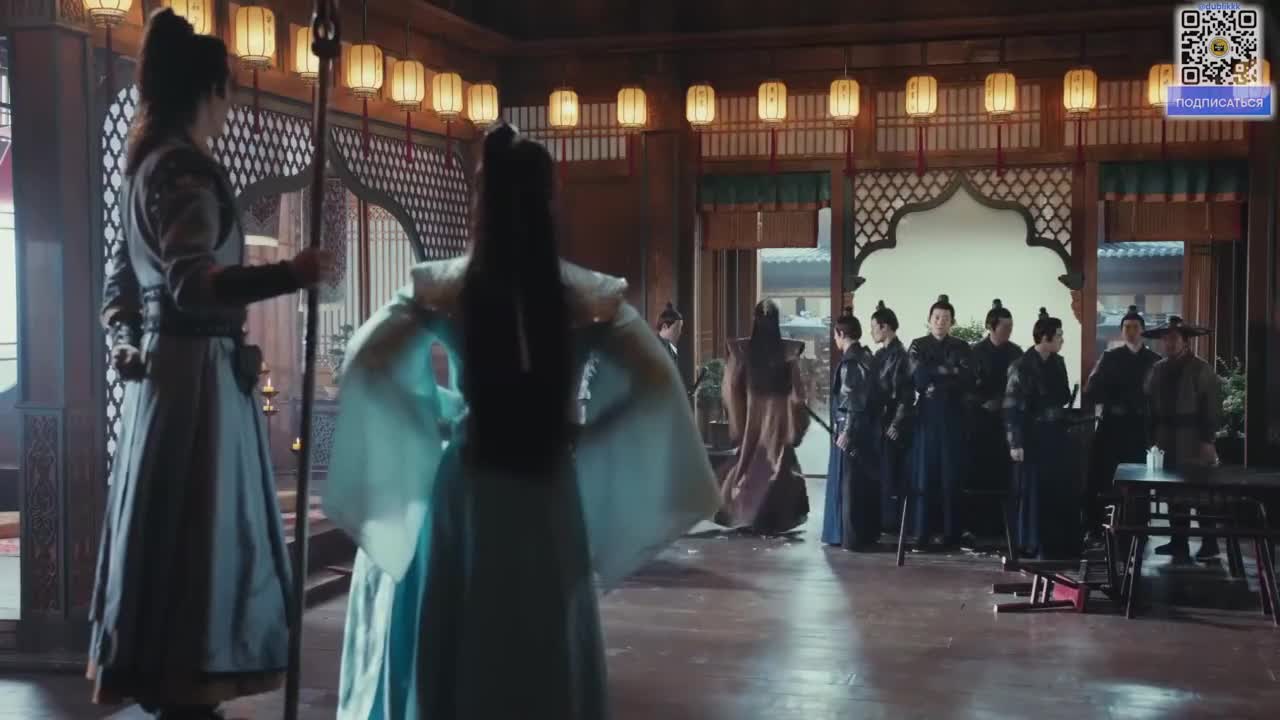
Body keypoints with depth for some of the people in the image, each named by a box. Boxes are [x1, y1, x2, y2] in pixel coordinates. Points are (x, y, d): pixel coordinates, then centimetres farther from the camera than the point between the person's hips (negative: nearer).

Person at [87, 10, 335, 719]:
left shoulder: (147, 164, 16)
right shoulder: (185, 167, -14)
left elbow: (119, 283, 20)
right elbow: (191, 280, -25)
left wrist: (128, 347, 14)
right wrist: (289, 275, -33)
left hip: (165, 372, 10)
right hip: (198, 374, -10)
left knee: (168, 532, 14)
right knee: (198, 533, -6)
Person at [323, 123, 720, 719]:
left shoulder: (443, 285, -5)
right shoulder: (587, 293, -5)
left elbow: (367, 359, -4)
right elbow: (656, 377, -2)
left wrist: (438, 416, 7)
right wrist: (580, 434, 6)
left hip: (467, 486, 0)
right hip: (549, 490, 0)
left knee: (456, 637, 14)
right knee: (545, 639, 11)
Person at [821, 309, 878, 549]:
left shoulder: (850, 361, -16)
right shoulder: (865, 357, 10)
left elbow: (853, 401, -19)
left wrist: (847, 431, -19)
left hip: (850, 429, -9)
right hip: (865, 428, 9)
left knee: (847, 482, -3)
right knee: (864, 482, 13)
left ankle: (850, 537, 0)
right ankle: (867, 533, 19)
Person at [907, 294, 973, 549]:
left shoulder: (961, 347, 8)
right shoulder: (918, 346, 6)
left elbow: (967, 381, -7)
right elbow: (919, 378, -10)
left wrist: (936, 383, -11)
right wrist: (948, 371, -8)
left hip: (953, 416, 1)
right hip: (927, 415, 0)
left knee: (951, 473, -1)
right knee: (925, 472, -2)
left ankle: (949, 531, 3)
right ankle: (924, 531, 3)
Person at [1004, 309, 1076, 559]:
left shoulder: (1058, 363, 8)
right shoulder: (1022, 366, -11)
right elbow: (1011, 407, -12)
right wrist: (1015, 443, -16)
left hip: (1055, 435, 6)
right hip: (1033, 436, -6)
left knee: (1060, 490, 5)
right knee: (1034, 492, 1)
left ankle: (1061, 544, 14)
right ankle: (1036, 546, 10)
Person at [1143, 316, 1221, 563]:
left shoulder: (1201, 369, -4)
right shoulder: (1158, 369, 10)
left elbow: (1213, 408, -8)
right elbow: (1151, 404, 10)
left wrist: (1208, 440, -14)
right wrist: (1153, 436, 3)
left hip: (1194, 443, -5)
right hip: (1168, 442, 5)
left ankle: (1209, 544, 7)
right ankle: (1179, 542, 13)